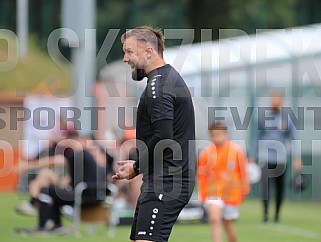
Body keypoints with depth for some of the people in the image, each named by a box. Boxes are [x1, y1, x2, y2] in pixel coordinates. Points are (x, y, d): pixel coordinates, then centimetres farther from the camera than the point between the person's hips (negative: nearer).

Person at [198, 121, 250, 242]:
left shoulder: (236, 150, -6)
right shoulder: (206, 153, -5)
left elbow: (243, 172, 4)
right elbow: (201, 176, 5)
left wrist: (244, 190, 7)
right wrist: (203, 195, 4)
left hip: (232, 194, 1)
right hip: (213, 194, -1)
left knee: (228, 224, 10)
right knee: (214, 219, -21)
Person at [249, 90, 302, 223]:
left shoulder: (286, 119, 4)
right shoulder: (263, 118, 6)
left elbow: (293, 139, 5)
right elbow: (258, 138, 14)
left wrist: (297, 158, -5)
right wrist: (253, 157, 14)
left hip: (280, 159, 1)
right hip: (265, 158, -1)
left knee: (280, 187, 6)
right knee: (265, 184, -16)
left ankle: (277, 213, 21)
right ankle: (265, 212, -16)